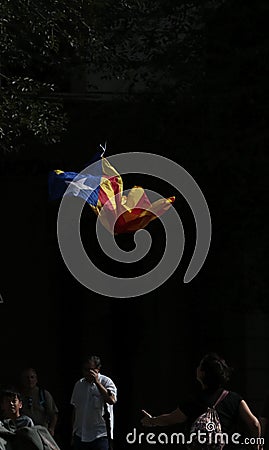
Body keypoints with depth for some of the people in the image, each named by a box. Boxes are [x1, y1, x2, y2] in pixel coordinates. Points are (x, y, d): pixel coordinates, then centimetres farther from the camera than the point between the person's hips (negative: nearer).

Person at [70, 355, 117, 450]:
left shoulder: (106, 382, -3)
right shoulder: (79, 384, 12)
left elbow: (112, 400, -21)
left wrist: (97, 382, -19)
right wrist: (73, 433, 16)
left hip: (100, 434, -5)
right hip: (80, 435, 5)